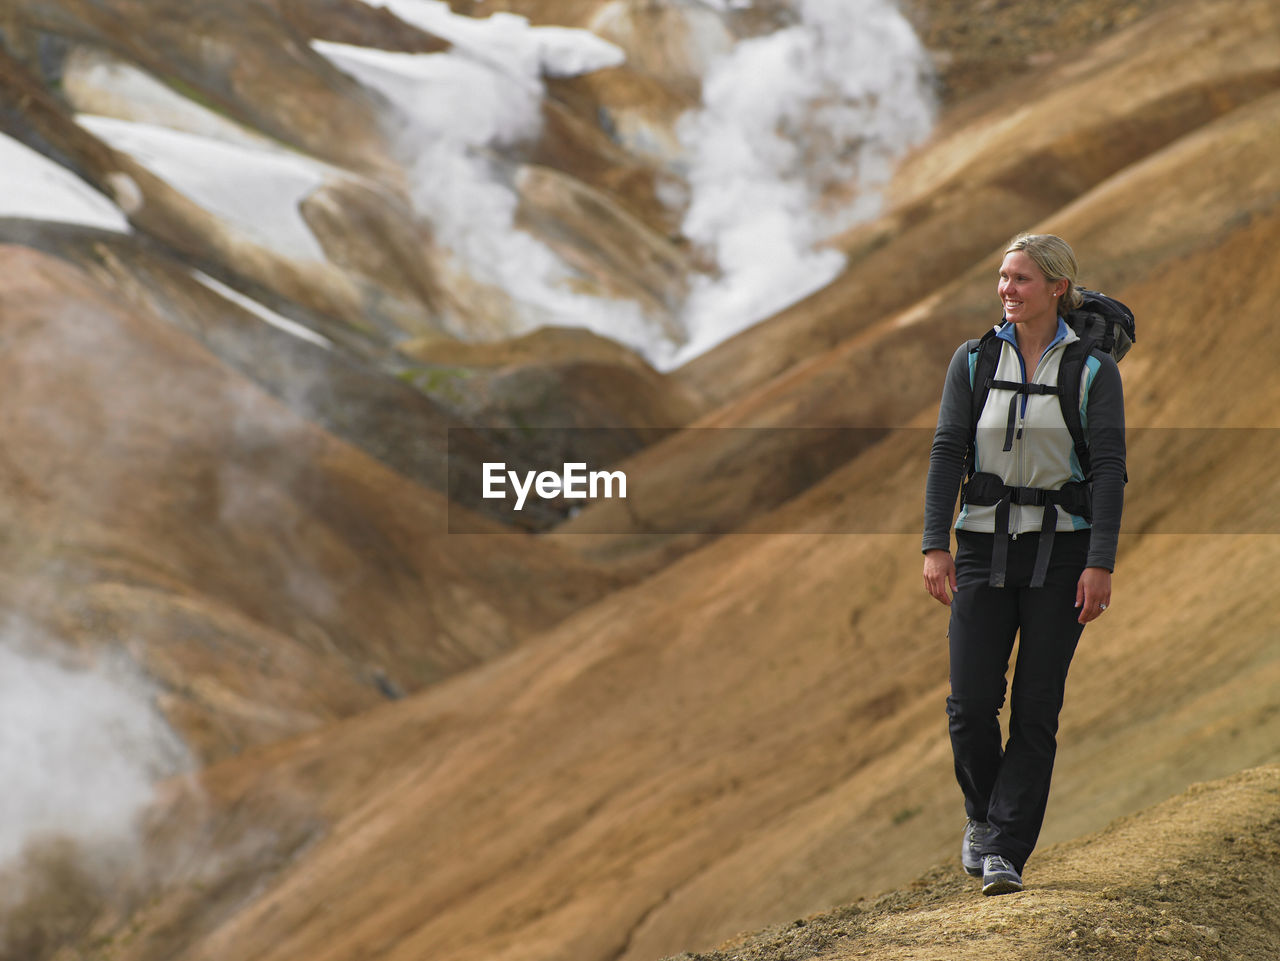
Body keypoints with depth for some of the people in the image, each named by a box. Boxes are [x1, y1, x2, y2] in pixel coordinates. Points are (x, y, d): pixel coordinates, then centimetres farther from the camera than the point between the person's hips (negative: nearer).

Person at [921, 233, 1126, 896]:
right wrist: (936, 546, -7)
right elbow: (947, 453, 3)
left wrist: (1100, 564, -12)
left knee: (1036, 708, -4)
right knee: (971, 702, -6)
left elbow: (1109, 467, -4)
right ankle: (983, 816, 21)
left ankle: (1007, 851, 1)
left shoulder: (1094, 370, 0)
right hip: (985, 545, 2)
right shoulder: (973, 361, 6)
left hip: (1061, 550, -2)